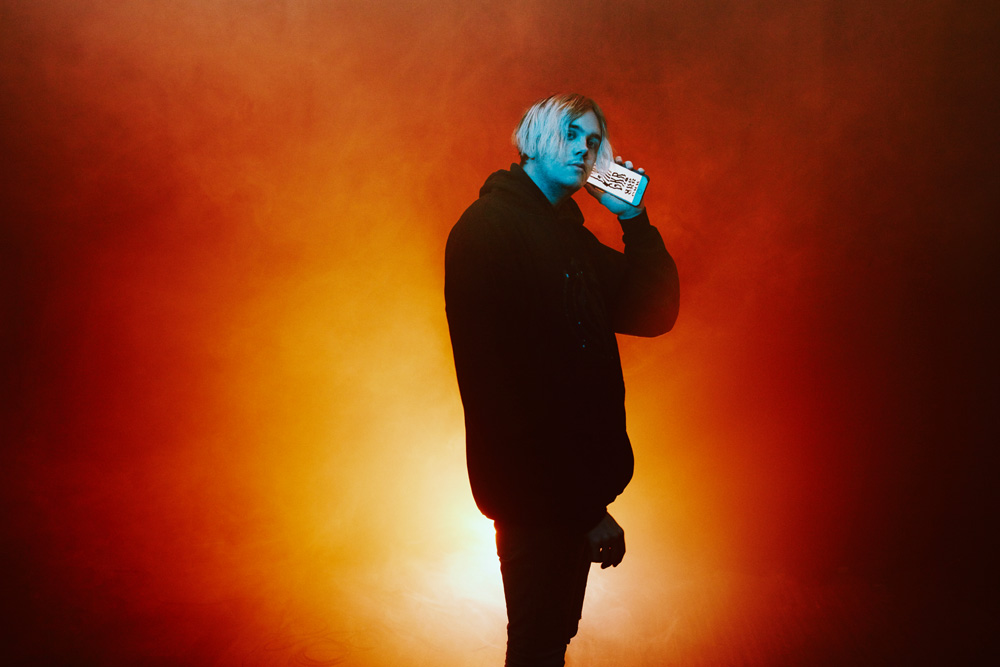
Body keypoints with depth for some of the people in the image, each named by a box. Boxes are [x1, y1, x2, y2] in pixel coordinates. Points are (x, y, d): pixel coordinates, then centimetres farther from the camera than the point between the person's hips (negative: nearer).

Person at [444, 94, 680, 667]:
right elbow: (498, 378, -22)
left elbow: (654, 313, 10)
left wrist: (634, 219, 0)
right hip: (536, 490, -8)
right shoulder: (489, 227, -14)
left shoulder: (570, 235, 13)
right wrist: (585, 505, -22)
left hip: (574, 482, 8)